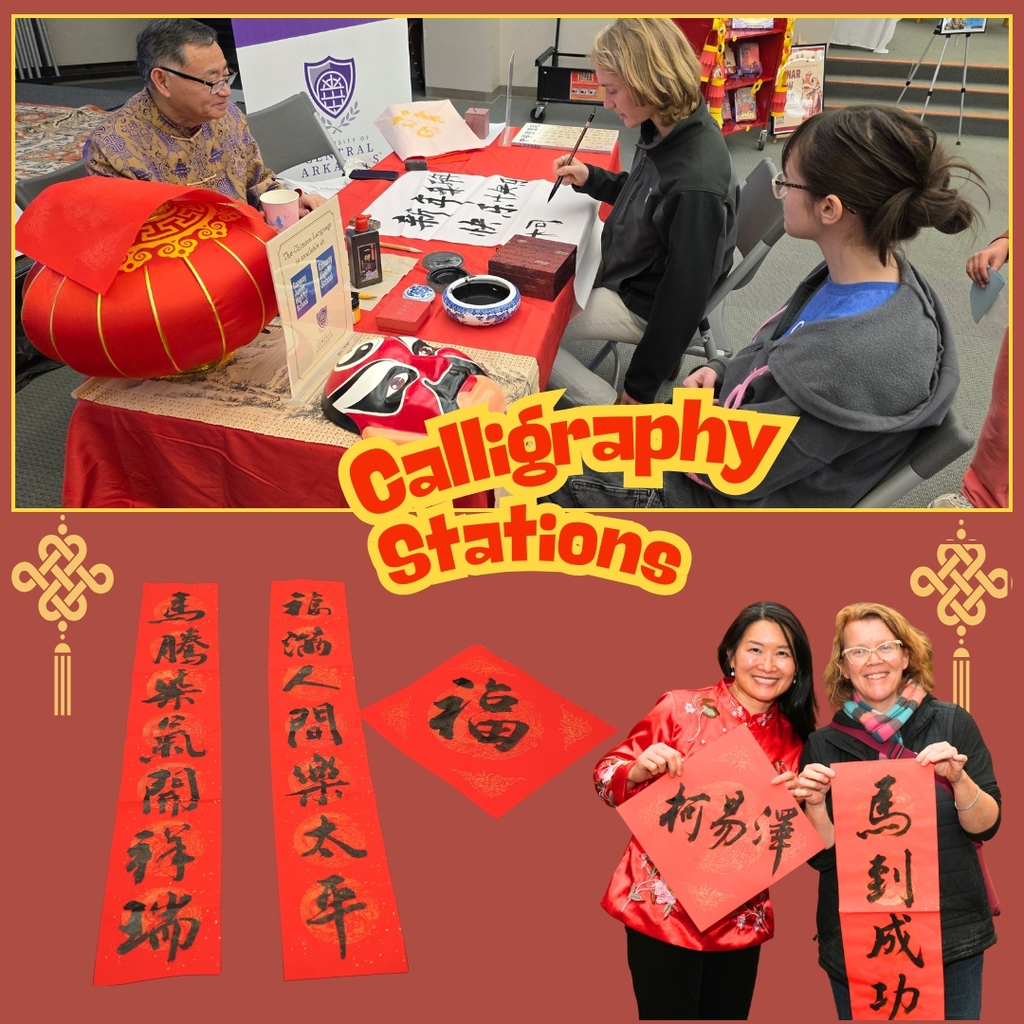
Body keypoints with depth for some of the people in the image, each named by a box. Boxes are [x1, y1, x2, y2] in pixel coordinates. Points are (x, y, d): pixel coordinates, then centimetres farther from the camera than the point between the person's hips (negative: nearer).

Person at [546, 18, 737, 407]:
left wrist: (641, 387, -20)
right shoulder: (667, 130, -8)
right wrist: (590, 179, -2)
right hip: (631, 271, 9)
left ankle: (612, 409, 1)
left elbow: (685, 293, -28)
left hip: (644, 301, -9)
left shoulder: (696, 182, -34)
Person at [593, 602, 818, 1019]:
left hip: (740, 922, 4)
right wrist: (640, 770, -27)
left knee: (729, 1014, 16)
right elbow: (605, 776, -7)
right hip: (663, 910, -4)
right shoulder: (679, 708, -10)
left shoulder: (793, 740, 2)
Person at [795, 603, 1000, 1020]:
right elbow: (821, 855, -2)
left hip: (953, 934, 0)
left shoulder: (953, 723, -4)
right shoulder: (823, 744, -4)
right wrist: (814, 804, -21)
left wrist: (959, 778, -22)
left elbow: (986, 827, -4)